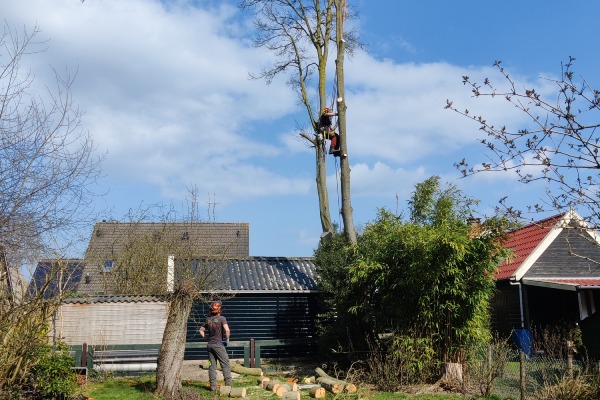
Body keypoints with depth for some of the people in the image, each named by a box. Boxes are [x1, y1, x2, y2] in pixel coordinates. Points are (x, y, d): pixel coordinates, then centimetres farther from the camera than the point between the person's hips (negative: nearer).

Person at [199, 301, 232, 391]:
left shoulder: (208, 319, 8)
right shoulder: (221, 318, -10)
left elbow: (201, 330, 18)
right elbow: (227, 330, -23)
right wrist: (227, 339, -8)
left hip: (210, 345, 6)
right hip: (219, 345, -6)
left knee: (212, 366, 8)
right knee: (226, 365, 1)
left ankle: (213, 386, 8)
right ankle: (228, 385, -4)